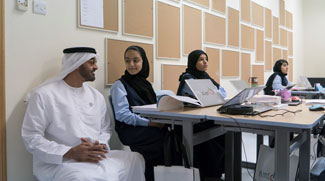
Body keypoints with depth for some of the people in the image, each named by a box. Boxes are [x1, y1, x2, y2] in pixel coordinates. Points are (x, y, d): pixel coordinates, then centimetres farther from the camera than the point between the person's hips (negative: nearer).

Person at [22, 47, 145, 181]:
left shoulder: (97, 96, 13)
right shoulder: (43, 94, -4)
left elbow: (106, 130, 15)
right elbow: (31, 138, -9)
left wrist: (99, 146, -9)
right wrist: (70, 153, -21)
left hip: (96, 158, 7)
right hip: (59, 162, -6)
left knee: (136, 159, -10)